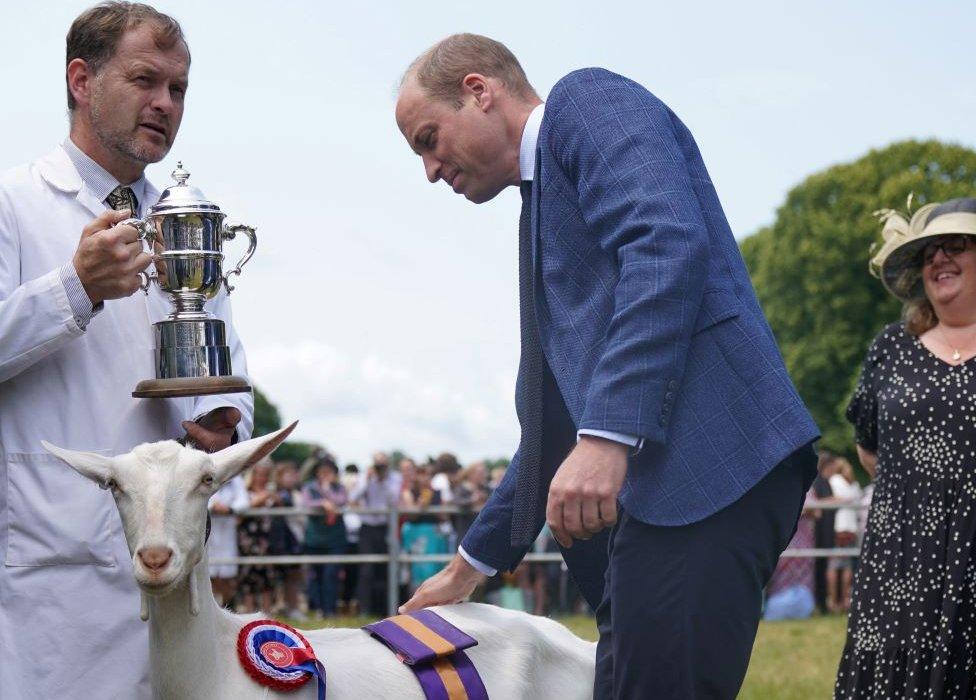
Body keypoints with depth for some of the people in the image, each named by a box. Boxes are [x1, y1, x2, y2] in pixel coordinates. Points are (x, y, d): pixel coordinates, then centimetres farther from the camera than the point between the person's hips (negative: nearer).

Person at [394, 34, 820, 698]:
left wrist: (608, 436, -24)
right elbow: (554, 417, 34)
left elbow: (668, 247, -15)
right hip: (644, 481, 10)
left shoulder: (589, 100, 5)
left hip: (705, 465, -10)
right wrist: (470, 565, 38)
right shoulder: (543, 201, 31)